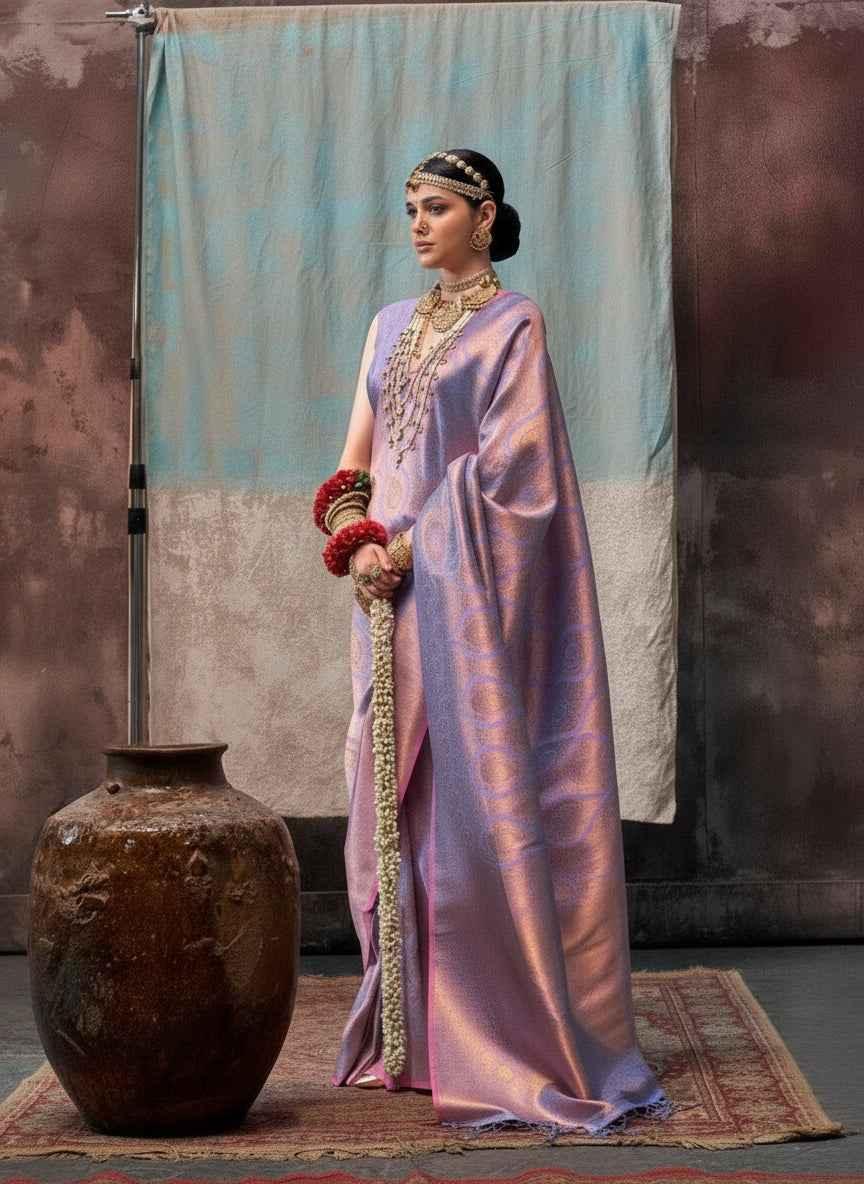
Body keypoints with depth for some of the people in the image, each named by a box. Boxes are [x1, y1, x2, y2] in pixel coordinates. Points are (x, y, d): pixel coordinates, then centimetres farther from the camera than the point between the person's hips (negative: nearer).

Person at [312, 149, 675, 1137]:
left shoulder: (511, 324, -1)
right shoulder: (392, 326, 18)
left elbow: (504, 463, -11)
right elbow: (354, 461, 14)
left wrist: (410, 546, -13)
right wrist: (357, 540, -5)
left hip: (464, 594, -6)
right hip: (392, 592, 7)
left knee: (475, 797, -9)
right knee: (393, 802, 5)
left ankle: (510, 1037, -4)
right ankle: (412, 1031, 13)